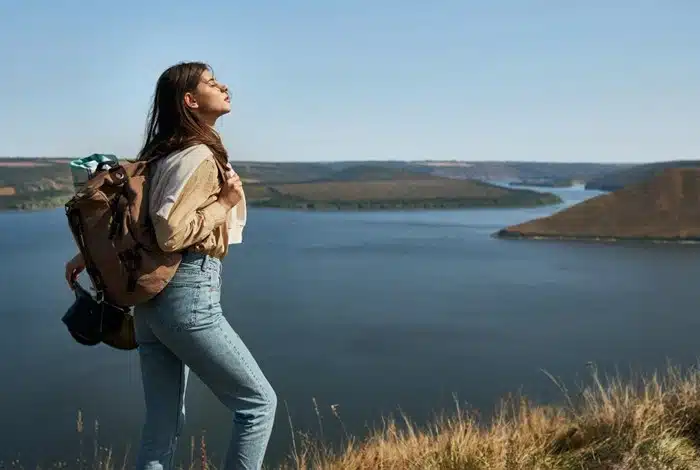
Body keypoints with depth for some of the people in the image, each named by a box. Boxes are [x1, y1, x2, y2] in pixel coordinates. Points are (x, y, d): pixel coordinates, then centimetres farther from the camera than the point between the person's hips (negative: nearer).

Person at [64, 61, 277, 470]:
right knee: (258, 402, 3)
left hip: (155, 300, 9)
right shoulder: (199, 156, -13)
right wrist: (223, 203, -12)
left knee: (163, 427, 12)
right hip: (189, 299, -9)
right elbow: (171, 233, -22)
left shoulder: (168, 154, 16)